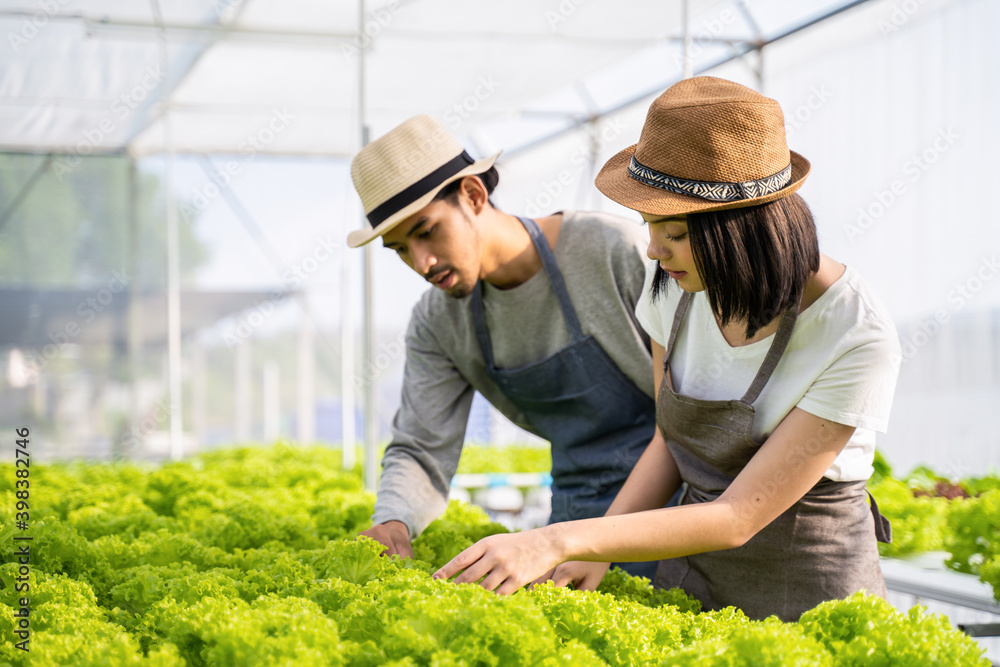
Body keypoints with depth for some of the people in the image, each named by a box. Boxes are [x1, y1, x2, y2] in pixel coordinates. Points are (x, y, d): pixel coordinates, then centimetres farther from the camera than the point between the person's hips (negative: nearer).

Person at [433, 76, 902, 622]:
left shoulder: (859, 341, -24)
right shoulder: (677, 281, -7)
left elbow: (738, 518, -24)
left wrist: (562, 541, -30)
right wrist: (594, 554, -8)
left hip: (810, 596, -4)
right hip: (691, 578, 5)